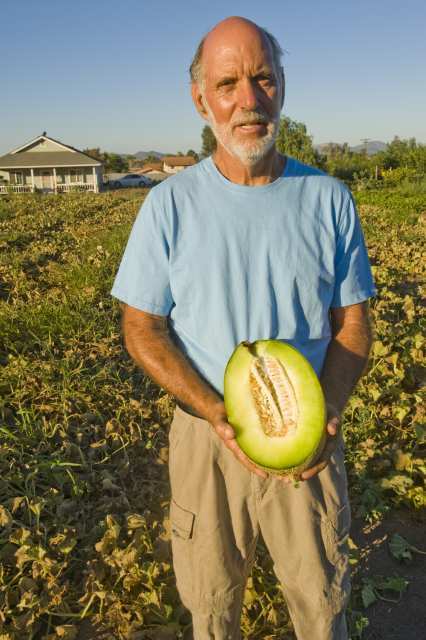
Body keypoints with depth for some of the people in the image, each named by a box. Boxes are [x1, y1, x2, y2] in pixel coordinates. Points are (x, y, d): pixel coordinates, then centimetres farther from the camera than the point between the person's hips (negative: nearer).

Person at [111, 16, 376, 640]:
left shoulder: (328, 198, -4)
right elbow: (142, 328, -6)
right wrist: (218, 414, -19)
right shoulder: (170, 204, -8)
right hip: (208, 435, 0)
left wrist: (325, 415, -17)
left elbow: (352, 324, 0)